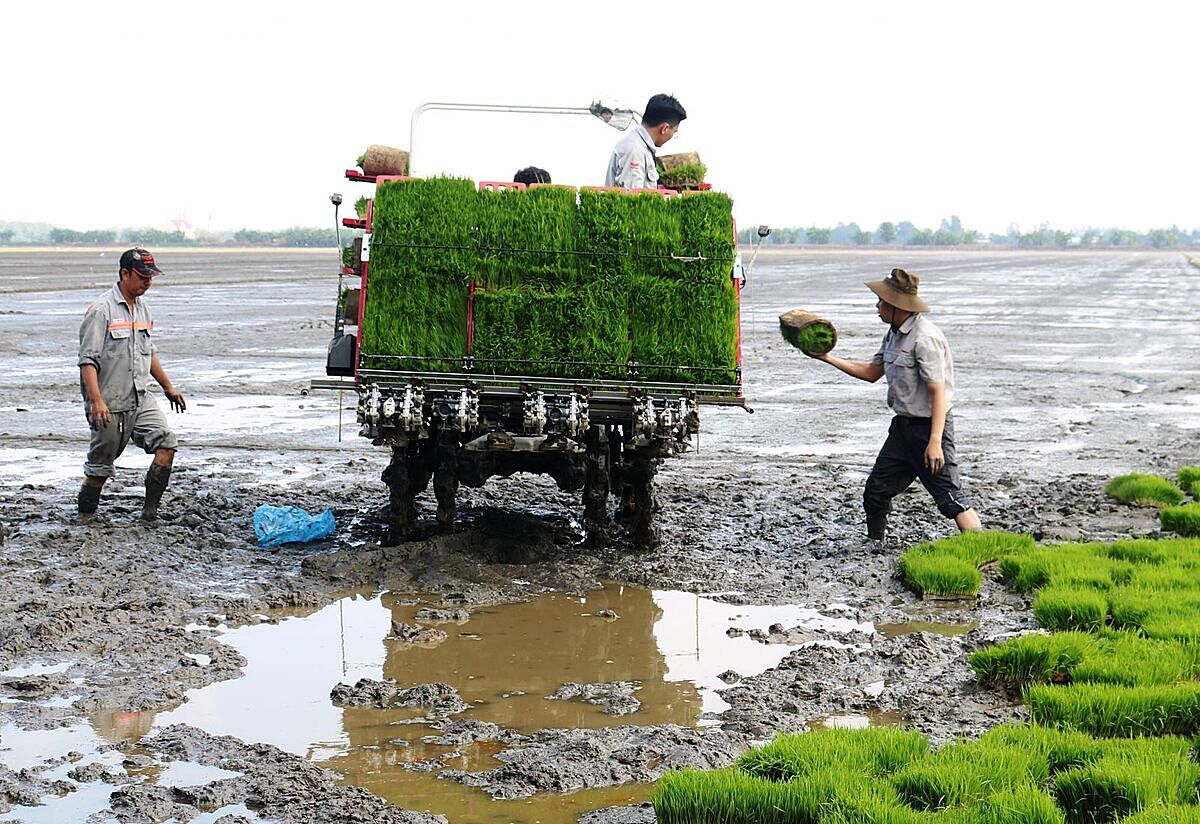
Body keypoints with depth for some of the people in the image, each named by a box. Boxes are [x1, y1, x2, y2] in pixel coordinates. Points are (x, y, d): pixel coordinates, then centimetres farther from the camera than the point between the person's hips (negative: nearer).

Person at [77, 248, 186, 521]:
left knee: (166, 444, -9)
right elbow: (88, 360, -16)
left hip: (141, 401, 7)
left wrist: (168, 387, 30)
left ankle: (150, 511, -3)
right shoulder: (101, 310, -11)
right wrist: (96, 401, -25)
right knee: (100, 467, 1)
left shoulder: (142, 307, 13)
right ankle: (84, 516, 19)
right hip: (110, 406, -7)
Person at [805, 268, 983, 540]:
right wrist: (827, 357, 17)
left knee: (950, 498, -10)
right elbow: (872, 372, 22)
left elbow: (938, 392, -22)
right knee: (875, 492, 11)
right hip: (903, 425, 9)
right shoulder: (894, 333, 10)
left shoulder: (924, 338, -20)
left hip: (929, 426, -9)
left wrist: (935, 442, -27)